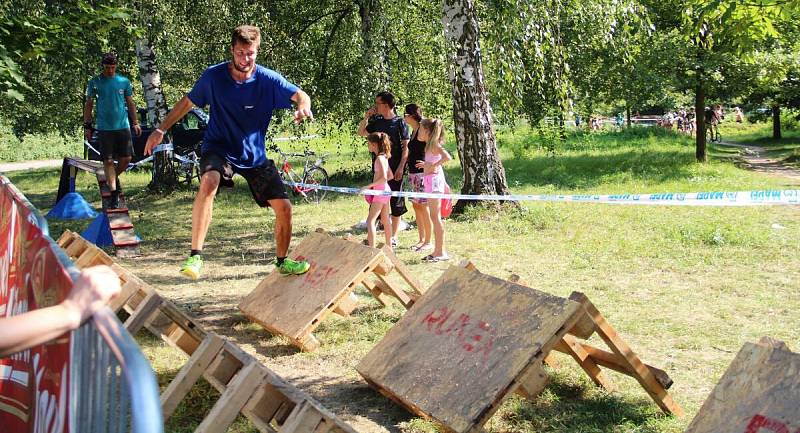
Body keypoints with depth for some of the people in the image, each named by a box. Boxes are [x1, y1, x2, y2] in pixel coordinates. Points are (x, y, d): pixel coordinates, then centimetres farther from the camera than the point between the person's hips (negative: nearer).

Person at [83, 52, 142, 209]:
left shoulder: (124, 81, 7)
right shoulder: (95, 83, 3)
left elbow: (130, 103, 13)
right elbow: (88, 105, 7)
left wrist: (135, 122, 8)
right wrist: (87, 126, 2)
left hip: (123, 126, 2)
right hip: (104, 128, -2)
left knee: (126, 158, 0)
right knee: (108, 161, -3)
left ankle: (113, 178, 29)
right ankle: (114, 192, 1)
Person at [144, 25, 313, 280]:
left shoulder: (268, 79, -10)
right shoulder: (213, 76, -10)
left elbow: (300, 95, -14)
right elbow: (187, 103, 3)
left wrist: (303, 107, -39)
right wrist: (161, 130, 0)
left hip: (255, 155, 2)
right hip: (219, 148, -2)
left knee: (283, 207, -1)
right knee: (208, 182, -36)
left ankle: (282, 261, 26)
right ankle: (195, 256, -32)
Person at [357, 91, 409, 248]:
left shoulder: (400, 122, -5)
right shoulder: (377, 122, 10)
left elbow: (405, 147, -8)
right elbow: (361, 133, 20)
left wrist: (401, 167, -15)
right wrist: (366, 117, 6)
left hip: (395, 169, -5)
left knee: (395, 202, 2)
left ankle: (394, 237, 10)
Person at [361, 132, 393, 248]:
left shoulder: (380, 158, -18)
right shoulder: (384, 157, 10)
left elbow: (384, 177, -26)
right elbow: (390, 175, 16)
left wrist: (369, 186, -25)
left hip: (380, 191, -10)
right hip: (385, 190, 10)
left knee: (370, 220, -9)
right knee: (385, 220, 17)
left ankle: (372, 248, -14)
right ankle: (389, 247, 26)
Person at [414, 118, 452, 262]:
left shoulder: (434, 144, -12)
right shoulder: (430, 145, 15)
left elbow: (447, 157, -28)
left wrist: (433, 165, -23)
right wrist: (427, 165, 23)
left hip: (434, 180, -10)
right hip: (431, 181, 10)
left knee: (435, 216, -8)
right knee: (434, 216, 12)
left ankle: (441, 252, -5)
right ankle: (437, 251, 17)